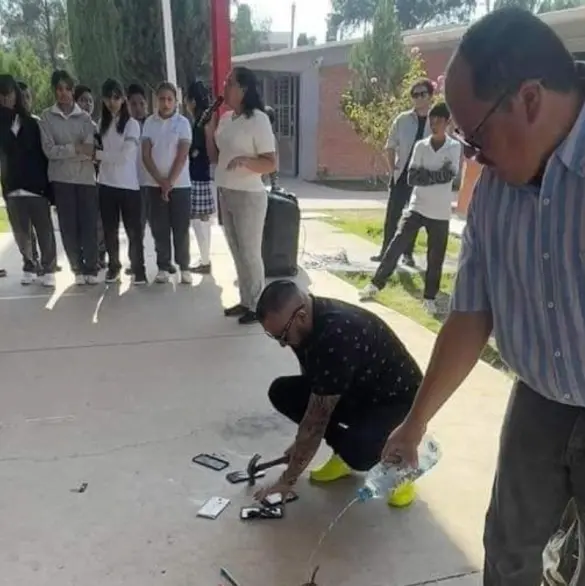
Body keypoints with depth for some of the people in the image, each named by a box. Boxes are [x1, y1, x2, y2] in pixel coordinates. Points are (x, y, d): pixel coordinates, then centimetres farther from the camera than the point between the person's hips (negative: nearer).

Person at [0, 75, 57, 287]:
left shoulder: (31, 123, 4)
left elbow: (44, 154, 2)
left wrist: (48, 184, -4)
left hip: (37, 186, -1)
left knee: (44, 232, -2)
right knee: (22, 234, 6)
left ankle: (48, 269, 9)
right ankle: (30, 267, 21)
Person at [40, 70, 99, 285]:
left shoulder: (85, 117, 7)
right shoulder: (47, 116, 5)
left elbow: (90, 150, -5)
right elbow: (49, 150, -5)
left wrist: (63, 151, -13)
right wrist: (76, 149, -13)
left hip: (86, 177, 0)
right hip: (61, 179, 0)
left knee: (89, 225, -2)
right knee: (68, 226, 2)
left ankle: (91, 269, 8)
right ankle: (77, 269, 12)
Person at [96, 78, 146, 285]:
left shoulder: (132, 124, -5)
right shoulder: (102, 123, 9)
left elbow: (124, 155, -14)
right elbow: (99, 150, 9)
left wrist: (97, 154, -10)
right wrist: (98, 157, -10)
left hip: (128, 185, -4)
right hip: (106, 184, 4)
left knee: (133, 230, 1)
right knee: (109, 229, 11)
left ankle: (138, 269, 10)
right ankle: (113, 266, 23)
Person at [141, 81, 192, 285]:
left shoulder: (183, 122, -2)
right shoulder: (149, 122, 4)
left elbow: (182, 155, -8)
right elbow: (146, 155, 0)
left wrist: (170, 182, -13)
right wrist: (160, 181, -10)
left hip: (180, 184, -2)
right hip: (154, 184, 2)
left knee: (181, 228, 1)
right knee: (159, 228, 4)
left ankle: (184, 267, 11)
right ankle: (163, 267, 14)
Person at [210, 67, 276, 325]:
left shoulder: (258, 119, -11)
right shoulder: (225, 119, 9)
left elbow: (271, 164, -14)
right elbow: (215, 157, 15)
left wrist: (244, 160, -30)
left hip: (248, 196, -7)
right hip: (225, 194, 7)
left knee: (250, 252, 0)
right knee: (237, 252, 12)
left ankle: (257, 305, 12)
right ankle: (245, 301, 23)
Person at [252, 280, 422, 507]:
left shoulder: (337, 336, -36)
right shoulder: (309, 319, -11)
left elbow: (317, 419, -30)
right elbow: (312, 391, 5)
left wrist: (288, 480, -20)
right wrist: (303, 443, 7)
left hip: (398, 400, -8)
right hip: (356, 390, 8)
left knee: (357, 453, -36)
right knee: (281, 392, -6)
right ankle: (346, 450, 7)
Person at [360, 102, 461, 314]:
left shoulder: (454, 147, -2)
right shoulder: (420, 146, 2)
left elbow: (450, 174, -17)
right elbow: (412, 178, -7)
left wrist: (425, 175, -13)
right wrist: (438, 175, -16)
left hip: (440, 213, -1)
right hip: (417, 207, 1)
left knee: (435, 258, 5)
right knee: (396, 245, -5)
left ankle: (429, 297, 18)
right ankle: (376, 284, 5)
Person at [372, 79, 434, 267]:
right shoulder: (402, 119, 0)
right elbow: (390, 146, 6)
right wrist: (392, 168, -3)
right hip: (401, 175, 1)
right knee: (392, 215, 3)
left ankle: (408, 253, 19)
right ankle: (386, 250, 14)